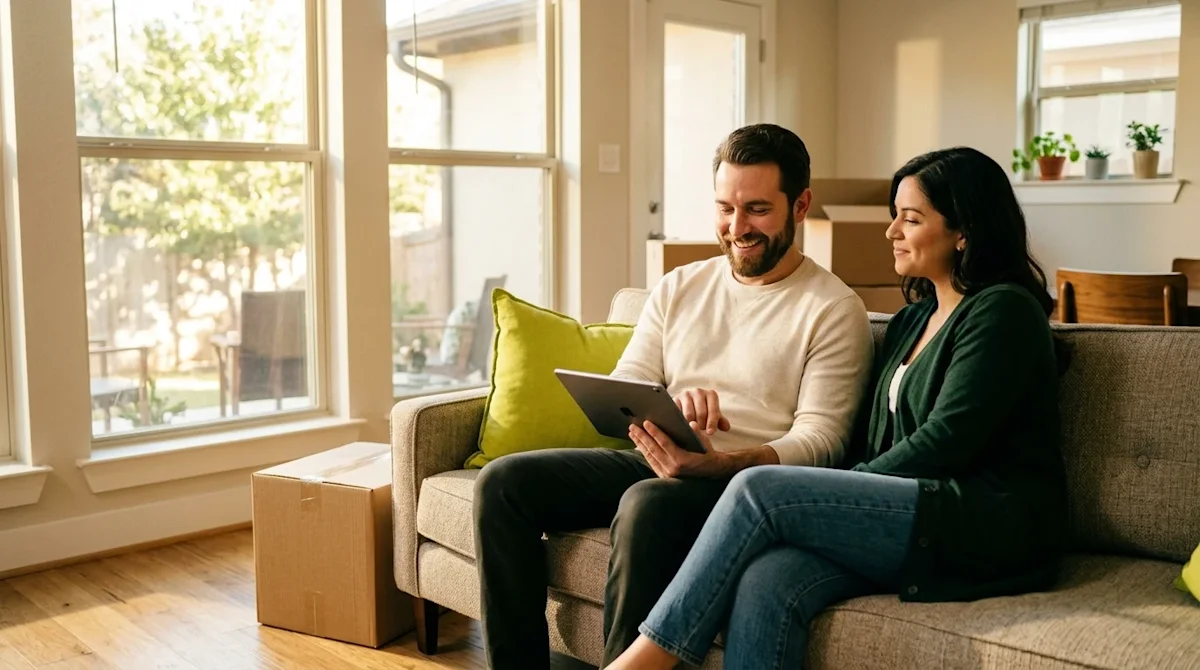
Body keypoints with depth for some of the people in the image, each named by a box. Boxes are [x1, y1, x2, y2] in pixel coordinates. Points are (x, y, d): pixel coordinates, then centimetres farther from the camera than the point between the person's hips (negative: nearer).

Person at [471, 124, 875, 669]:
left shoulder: (834, 309, -1)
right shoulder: (678, 289, 14)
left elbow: (820, 439, -9)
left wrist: (723, 463, -28)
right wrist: (671, 405, -15)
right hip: (657, 461, 6)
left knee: (647, 505, -37)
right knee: (503, 481, -12)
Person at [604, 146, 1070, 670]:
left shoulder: (1004, 311, -3)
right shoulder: (912, 320, 22)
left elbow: (944, 442, -13)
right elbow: (873, 445, 15)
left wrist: (840, 491, -7)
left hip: (990, 528, -7)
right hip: (913, 518, 7)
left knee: (759, 489, -21)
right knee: (766, 583, -24)